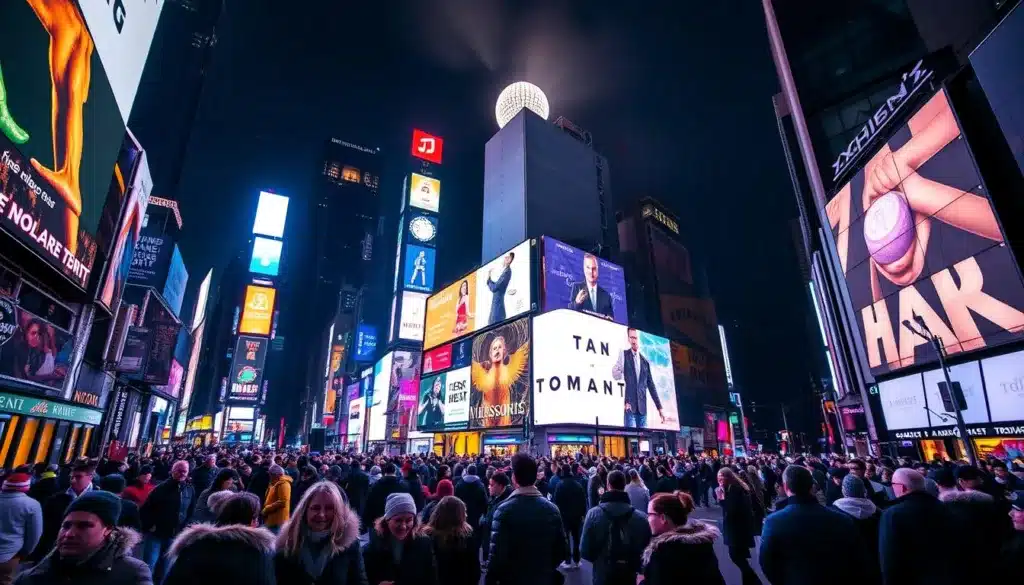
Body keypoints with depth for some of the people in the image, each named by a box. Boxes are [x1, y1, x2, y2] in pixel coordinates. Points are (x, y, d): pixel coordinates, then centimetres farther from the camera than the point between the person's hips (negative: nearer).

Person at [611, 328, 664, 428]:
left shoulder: (645, 362, 15)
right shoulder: (624, 354, 4)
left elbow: (651, 386, 17)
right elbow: (615, 374, -5)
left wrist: (659, 407, 13)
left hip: (642, 407, 4)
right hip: (630, 404, -4)